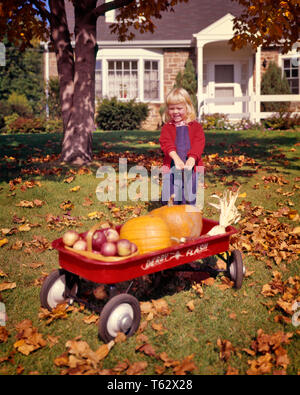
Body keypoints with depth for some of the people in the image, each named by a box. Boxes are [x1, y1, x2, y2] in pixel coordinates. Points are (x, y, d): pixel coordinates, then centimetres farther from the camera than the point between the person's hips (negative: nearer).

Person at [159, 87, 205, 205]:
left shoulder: (196, 126, 9)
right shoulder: (167, 127, 9)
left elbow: (199, 143, -6)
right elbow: (166, 143, -9)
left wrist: (192, 158, -26)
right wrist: (176, 157, -28)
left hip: (191, 166, 0)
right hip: (172, 167, 0)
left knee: (189, 200, 1)